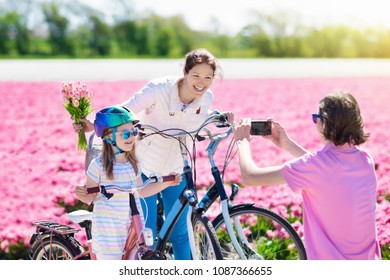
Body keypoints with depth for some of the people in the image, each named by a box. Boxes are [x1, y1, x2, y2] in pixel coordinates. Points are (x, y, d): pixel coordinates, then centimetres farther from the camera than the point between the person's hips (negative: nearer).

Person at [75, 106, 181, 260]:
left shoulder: (133, 164, 4)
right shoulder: (98, 165, -12)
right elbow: (90, 197, -6)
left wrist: (165, 183, 9)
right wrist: (82, 195, -28)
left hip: (131, 227, 5)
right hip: (107, 229, -5)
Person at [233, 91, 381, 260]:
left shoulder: (313, 166, -21)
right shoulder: (365, 160, -2)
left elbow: (250, 177, -16)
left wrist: (242, 140, 1)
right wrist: (286, 144, 15)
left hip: (330, 258, -6)